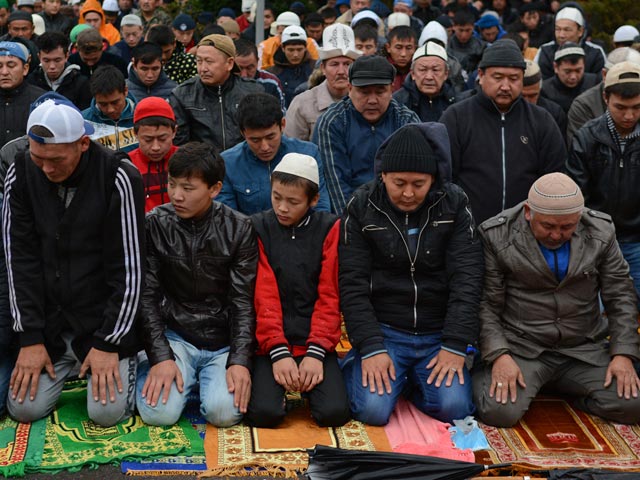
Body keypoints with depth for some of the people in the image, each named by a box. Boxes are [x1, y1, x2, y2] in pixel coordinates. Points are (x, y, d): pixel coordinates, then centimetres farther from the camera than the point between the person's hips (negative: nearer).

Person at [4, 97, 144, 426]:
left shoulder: (118, 178, -18)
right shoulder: (20, 175, -6)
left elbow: (128, 268, -15)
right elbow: (20, 260, -3)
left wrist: (108, 343, -15)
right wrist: (29, 337, -7)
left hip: (104, 321, -3)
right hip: (48, 322, 3)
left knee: (107, 412, -11)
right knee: (24, 408, -5)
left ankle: (124, 360, 19)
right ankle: (68, 365, 24)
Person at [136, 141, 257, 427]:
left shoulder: (238, 229, -3)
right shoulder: (155, 225, -3)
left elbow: (244, 302, -5)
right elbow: (147, 296, -4)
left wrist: (240, 361, -17)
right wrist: (160, 357, -15)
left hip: (224, 341, 0)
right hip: (174, 336, 0)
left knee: (225, 413, -24)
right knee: (159, 413, -21)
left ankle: (208, 380, 10)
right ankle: (146, 371, 12)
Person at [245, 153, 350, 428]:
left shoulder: (329, 228, 3)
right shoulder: (258, 228, 2)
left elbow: (329, 297, -1)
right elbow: (263, 297, -5)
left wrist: (317, 352, -12)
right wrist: (278, 352, -15)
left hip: (314, 343, 1)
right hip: (270, 344, 0)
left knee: (334, 412, -18)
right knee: (264, 413, -22)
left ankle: (307, 385, 14)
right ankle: (282, 388, 13)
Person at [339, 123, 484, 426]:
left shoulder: (455, 204, -2)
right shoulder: (362, 208, -4)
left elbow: (467, 279, -7)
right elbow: (353, 285, -7)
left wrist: (455, 346, -15)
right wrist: (371, 349, -17)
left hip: (438, 334, 1)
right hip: (382, 330, -1)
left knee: (453, 408, -18)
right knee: (373, 410, -20)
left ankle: (412, 380, 14)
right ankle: (356, 367, 14)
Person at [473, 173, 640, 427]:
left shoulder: (601, 232, 0)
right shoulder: (497, 236, -10)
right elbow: (486, 304, -8)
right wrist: (499, 356, -20)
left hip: (584, 349, 4)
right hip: (520, 348, -4)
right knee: (499, 412, -26)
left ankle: (562, 386, 14)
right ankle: (483, 376, 10)